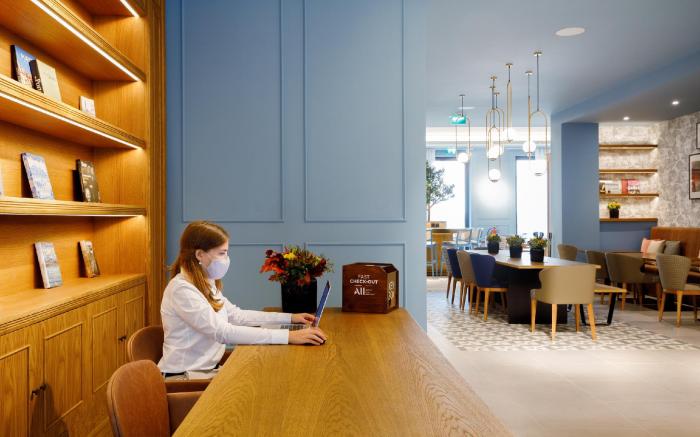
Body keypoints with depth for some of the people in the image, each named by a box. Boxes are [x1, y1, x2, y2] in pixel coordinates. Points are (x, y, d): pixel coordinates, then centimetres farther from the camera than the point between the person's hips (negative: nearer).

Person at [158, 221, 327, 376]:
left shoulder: (207, 284, 8)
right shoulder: (182, 289, -22)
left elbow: (237, 315, 12)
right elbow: (223, 332, -31)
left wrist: (290, 318, 6)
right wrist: (288, 336, -33)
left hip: (208, 368, 8)